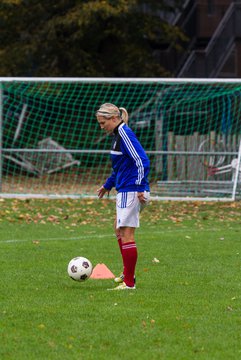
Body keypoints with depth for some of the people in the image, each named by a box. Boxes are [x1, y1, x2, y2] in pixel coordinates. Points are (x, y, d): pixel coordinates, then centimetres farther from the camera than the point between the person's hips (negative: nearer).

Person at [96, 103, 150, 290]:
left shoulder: (124, 133, -16)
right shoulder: (118, 134, 15)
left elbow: (142, 161, -23)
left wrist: (140, 187, -24)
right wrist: (108, 184, 34)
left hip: (131, 191, -11)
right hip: (126, 190, 11)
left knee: (126, 233, -9)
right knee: (119, 229, 22)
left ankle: (129, 282, -7)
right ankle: (128, 274, 30)